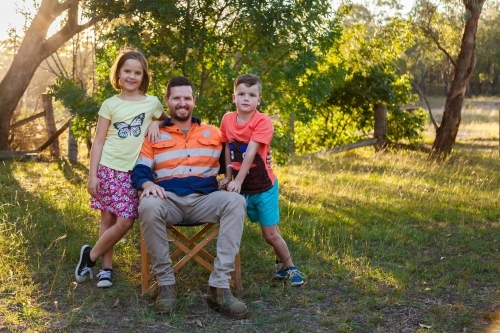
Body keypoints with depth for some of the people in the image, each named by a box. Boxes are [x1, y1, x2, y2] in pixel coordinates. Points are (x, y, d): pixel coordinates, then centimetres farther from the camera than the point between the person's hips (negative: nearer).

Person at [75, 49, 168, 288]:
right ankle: (106, 268, 15)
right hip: (108, 168, -1)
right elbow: (98, 141, 2)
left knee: (125, 222, -6)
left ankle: (91, 255, 13)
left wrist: (155, 126, 0)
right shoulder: (110, 104, 3)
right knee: (108, 219, 0)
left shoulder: (152, 103, 6)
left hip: (133, 171, 1)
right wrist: (92, 174, -5)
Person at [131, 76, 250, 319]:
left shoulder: (213, 133, 23)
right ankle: (166, 283, -23)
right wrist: (147, 183, -17)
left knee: (235, 202, -30)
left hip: (204, 200, 2)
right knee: (148, 206, -37)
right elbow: (140, 170, 6)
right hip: (169, 200, -1)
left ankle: (219, 287, -34)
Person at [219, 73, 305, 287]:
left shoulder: (263, 122, -18)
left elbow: (250, 153, -26)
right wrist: (228, 176, 4)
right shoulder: (227, 120, -2)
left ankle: (289, 267, 22)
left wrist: (237, 181, -32)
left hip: (264, 187, -5)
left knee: (270, 234, -2)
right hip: (242, 188, 5)